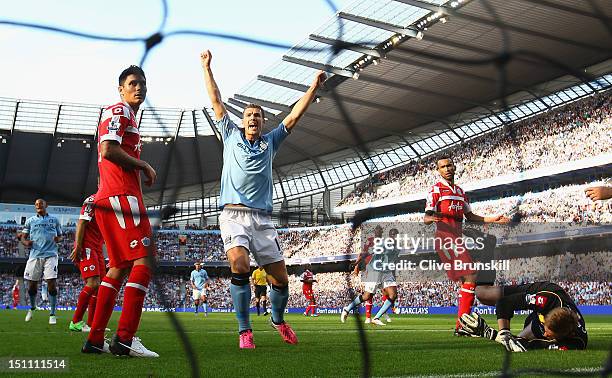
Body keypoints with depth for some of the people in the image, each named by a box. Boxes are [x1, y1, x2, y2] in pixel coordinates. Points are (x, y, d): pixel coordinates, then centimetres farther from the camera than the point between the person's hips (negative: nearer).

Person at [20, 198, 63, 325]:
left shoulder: (54, 220, 13)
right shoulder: (30, 220, 13)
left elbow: (60, 236, 20)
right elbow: (23, 237, 11)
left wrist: (58, 239, -4)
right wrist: (26, 242, -12)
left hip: (50, 255, -1)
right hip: (35, 255, 1)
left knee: (52, 283, -11)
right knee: (32, 284, 6)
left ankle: (52, 314, -6)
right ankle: (32, 307, 33)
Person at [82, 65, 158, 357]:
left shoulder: (128, 118, 28)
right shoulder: (119, 111, -3)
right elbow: (108, 149, -18)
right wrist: (145, 166, -8)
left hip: (110, 200, 11)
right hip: (121, 196, -11)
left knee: (119, 267, 11)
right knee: (144, 260, -15)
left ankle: (95, 340, 12)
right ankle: (124, 339, -18)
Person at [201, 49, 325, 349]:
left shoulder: (270, 142, 19)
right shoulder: (231, 135, 16)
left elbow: (294, 116, 14)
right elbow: (216, 102, 16)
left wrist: (313, 88, 9)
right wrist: (206, 67, 16)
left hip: (263, 218, 2)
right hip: (233, 214, -2)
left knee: (280, 279, 0)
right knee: (240, 267, -27)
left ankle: (278, 319, 30)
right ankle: (244, 330, -15)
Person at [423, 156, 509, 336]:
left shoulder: (460, 191, 22)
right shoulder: (435, 190, -3)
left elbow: (470, 216, 28)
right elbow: (426, 218, -11)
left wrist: (493, 219, 23)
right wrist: (432, 218, -34)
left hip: (457, 238, 9)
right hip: (445, 238, -9)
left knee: (467, 279, 8)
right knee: (470, 277, -16)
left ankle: (461, 326, 14)